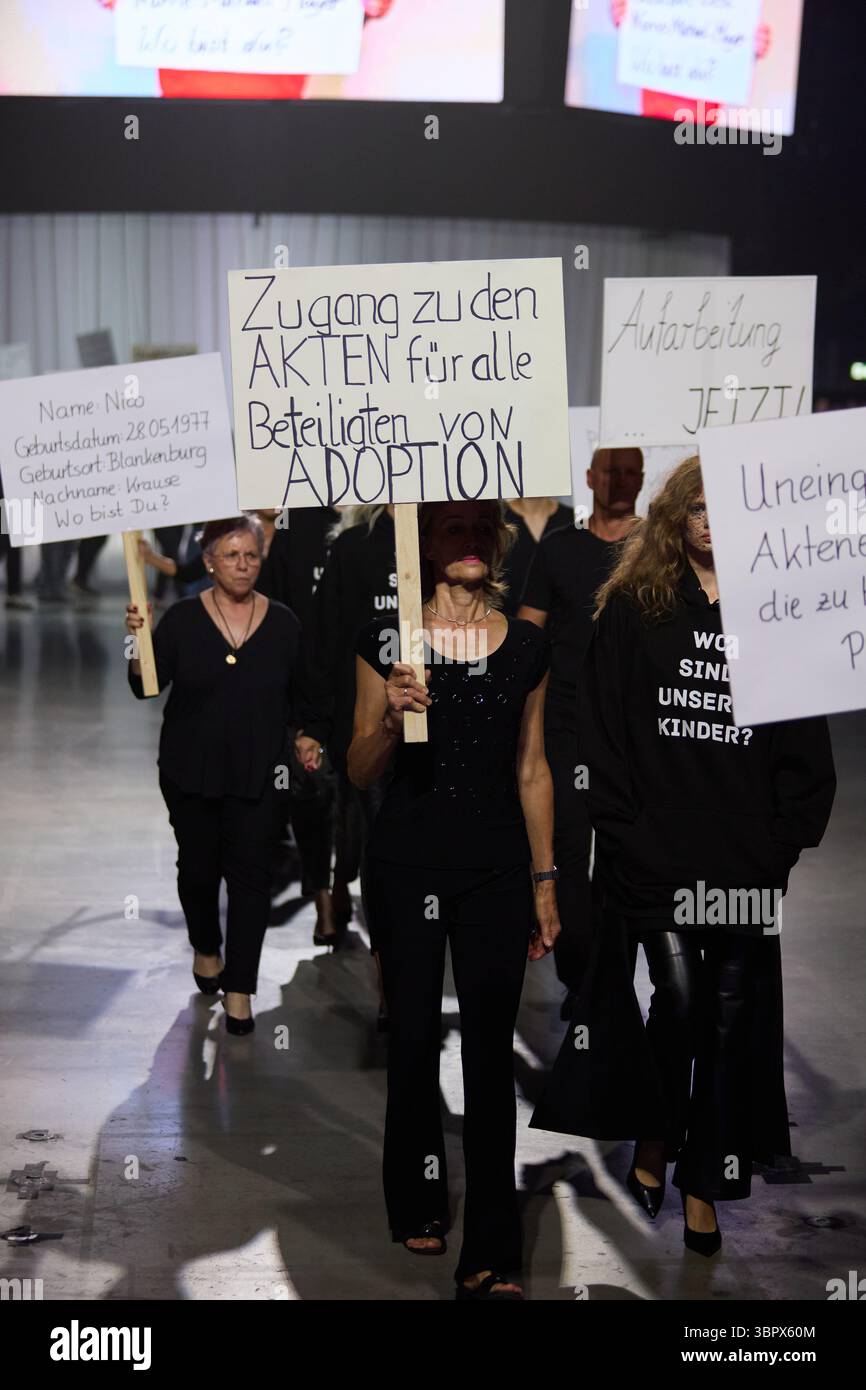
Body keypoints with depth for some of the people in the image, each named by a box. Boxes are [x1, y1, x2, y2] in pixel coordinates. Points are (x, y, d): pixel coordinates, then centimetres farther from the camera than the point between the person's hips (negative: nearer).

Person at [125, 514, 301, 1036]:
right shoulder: (182, 618, -4)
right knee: (198, 866, 13)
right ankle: (206, 949, 41)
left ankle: (239, 988, 5)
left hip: (259, 773, 0)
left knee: (251, 874, -3)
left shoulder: (283, 623, 0)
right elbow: (147, 688, -7)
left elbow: (299, 695, 9)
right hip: (192, 771, 0)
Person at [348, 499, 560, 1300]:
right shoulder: (388, 639, 0)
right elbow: (359, 771, 2)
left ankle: (491, 1257, 4)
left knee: (491, 1052, -1)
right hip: (408, 862, -1)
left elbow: (532, 768, 10)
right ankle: (419, 1205, 28)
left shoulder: (526, 646, 6)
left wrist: (545, 883, 9)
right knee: (413, 1037, 5)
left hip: (496, 865, 1)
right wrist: (391, 716, -19)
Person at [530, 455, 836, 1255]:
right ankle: (654, 1140, 18)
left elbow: (808, 741, 8)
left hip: (747, 856, 2)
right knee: (680, 1000, -8)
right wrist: (623, 829, -6)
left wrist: (786, 837, -1)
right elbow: (602, 727, 1)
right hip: (655, 851, -2)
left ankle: (704, 1183, 17)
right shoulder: (634, 605, 4)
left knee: (732, 1014, 5)